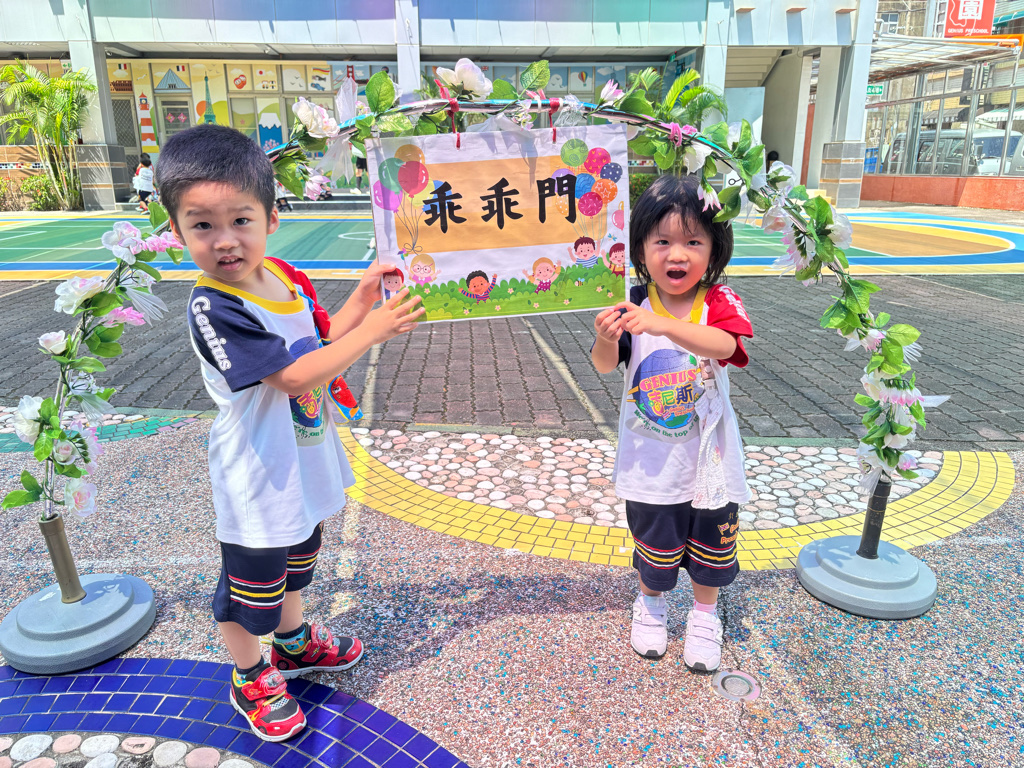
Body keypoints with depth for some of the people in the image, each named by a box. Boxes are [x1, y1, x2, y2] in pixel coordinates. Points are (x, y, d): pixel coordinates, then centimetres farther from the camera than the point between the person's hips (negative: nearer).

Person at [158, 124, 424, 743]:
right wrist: (371, 329, -28)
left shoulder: (287, 277, -3)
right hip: (259, 475, -8)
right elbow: (297, 376, -32)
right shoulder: (212, 308, -27)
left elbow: (323, 340, 8)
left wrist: (361, 299, -6)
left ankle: (293, 641, 53)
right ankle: (249, 679, 39)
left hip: (305, 458, 8)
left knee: (299, 554, 28)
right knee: (252, 580, 13)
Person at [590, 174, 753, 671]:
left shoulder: (719, 302, -12)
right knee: (655, 545, 18)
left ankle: (705, 615, 43)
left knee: (710, 546, 18)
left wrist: (663, 325, -48)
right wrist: (607, 340, -35)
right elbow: (605, 366, -12)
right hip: (650, 458, 0)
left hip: (709, 457, 0)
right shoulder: (635, 306, -10)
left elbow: (725, 345, -33)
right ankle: (650, 603, 46)